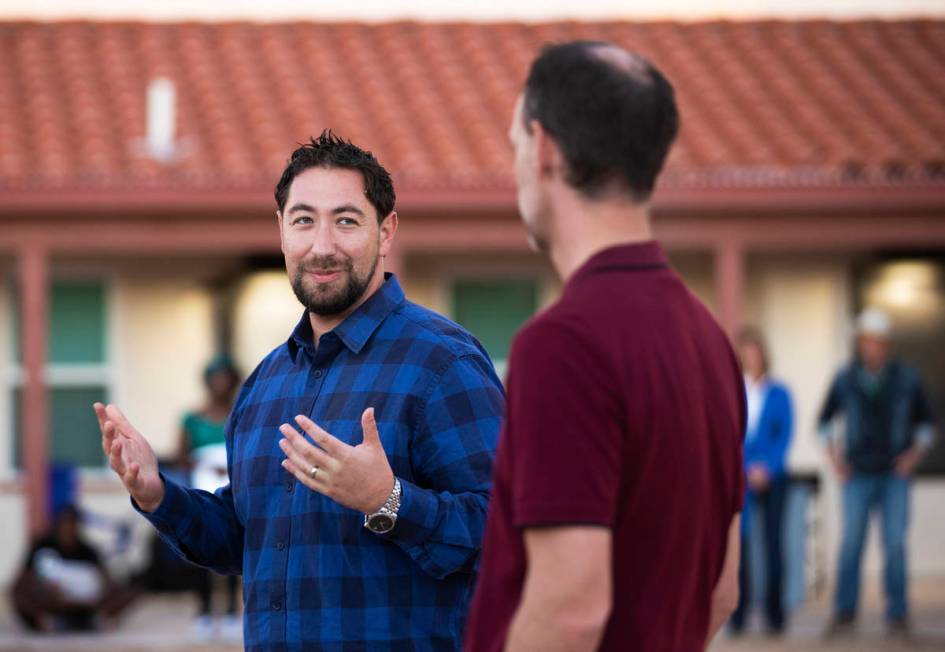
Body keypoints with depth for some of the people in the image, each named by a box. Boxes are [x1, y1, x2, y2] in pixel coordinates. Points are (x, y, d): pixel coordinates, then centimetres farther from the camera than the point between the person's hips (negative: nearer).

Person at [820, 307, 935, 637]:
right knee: (851, 544, -4)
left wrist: (914, 454, -2)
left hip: (895, 474, 0)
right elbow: (824, 421, 15)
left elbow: (926, 423, 11)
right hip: (857, 474, 0)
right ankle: (844, 614, 3)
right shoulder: (845, 379, 2)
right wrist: (834, 457, 5)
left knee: (895, 545, -5)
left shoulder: (907, 378, 0)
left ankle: (897, 616, 2)